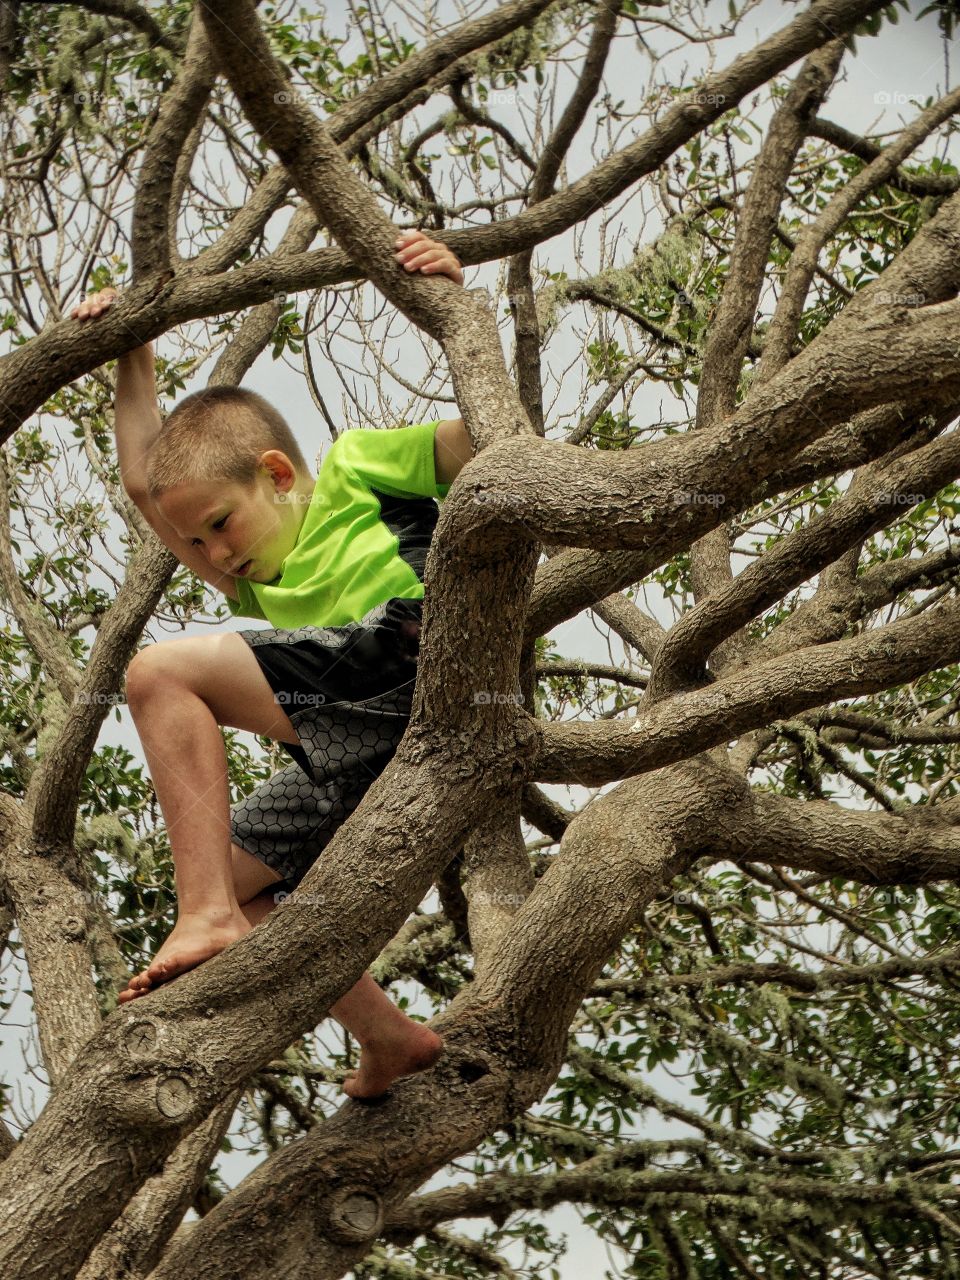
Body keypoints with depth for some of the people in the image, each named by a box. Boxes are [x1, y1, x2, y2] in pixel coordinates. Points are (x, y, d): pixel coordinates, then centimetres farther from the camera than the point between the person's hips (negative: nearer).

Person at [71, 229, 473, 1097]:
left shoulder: (357, 469, 14)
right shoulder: (267, 585, 34)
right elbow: (145, 482, 40)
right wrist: (134, 364, 44)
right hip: (360, 758, 10)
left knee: (162, 674, -14)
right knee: (227, 884, 16)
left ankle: (207, 920, -24)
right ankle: (388, 1036, 11)